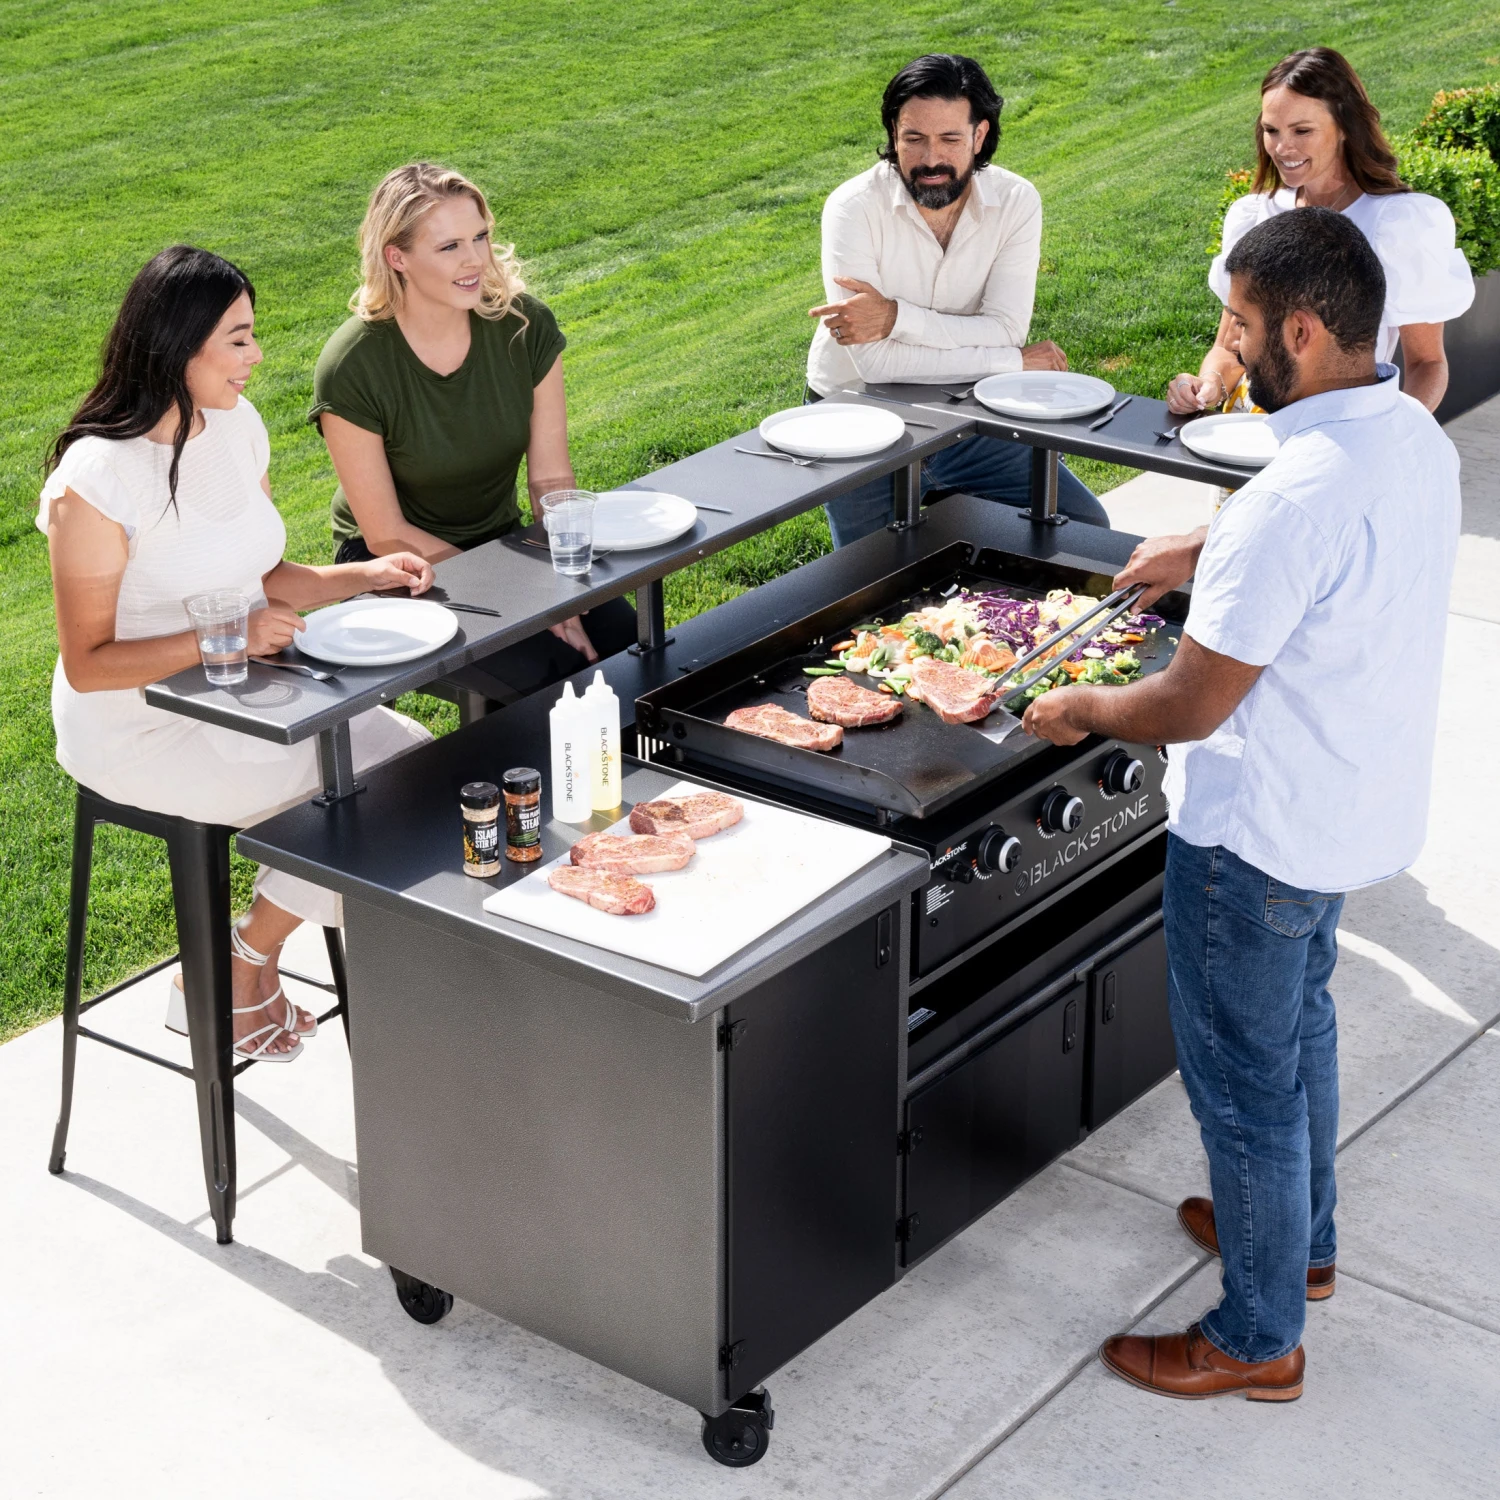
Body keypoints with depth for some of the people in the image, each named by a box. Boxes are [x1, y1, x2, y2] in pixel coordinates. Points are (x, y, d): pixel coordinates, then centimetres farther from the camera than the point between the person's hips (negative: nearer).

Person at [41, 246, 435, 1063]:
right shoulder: (96, 480, -22)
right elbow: (87, 663, -20)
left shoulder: (236, 423, 2)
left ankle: (253, 965, 6)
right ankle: (235, 975, 4)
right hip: (141, 729, -8)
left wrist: (366, 576, -5)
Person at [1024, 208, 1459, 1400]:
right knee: (1298, 1019, 29)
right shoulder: (1414, 438, -4)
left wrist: (1081, 709, -9)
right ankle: (1301, 1239, 49)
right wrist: (1210, 550, 17)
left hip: (1261, 835, -9)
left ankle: (1259, 1338, 25)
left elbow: (1191, 708, -27)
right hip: (1359, 803, 9)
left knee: (1244, 1075, 8)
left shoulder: (1294, 502, -34)